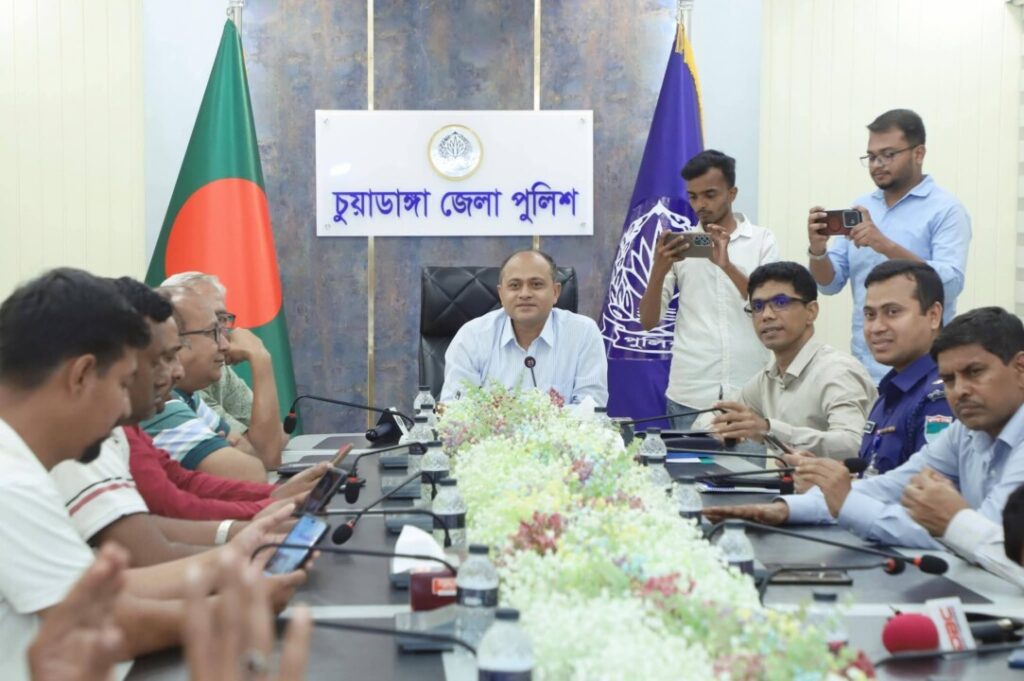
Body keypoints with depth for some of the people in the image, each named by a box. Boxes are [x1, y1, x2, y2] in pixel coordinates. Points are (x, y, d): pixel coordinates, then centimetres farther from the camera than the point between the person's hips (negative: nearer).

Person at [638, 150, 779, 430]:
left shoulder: (761, 240, 5)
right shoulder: (680, 244, 7)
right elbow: (649, 321, 3)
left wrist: (727, 265, -19)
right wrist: (659, 269, -15)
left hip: (749, 391, -1)